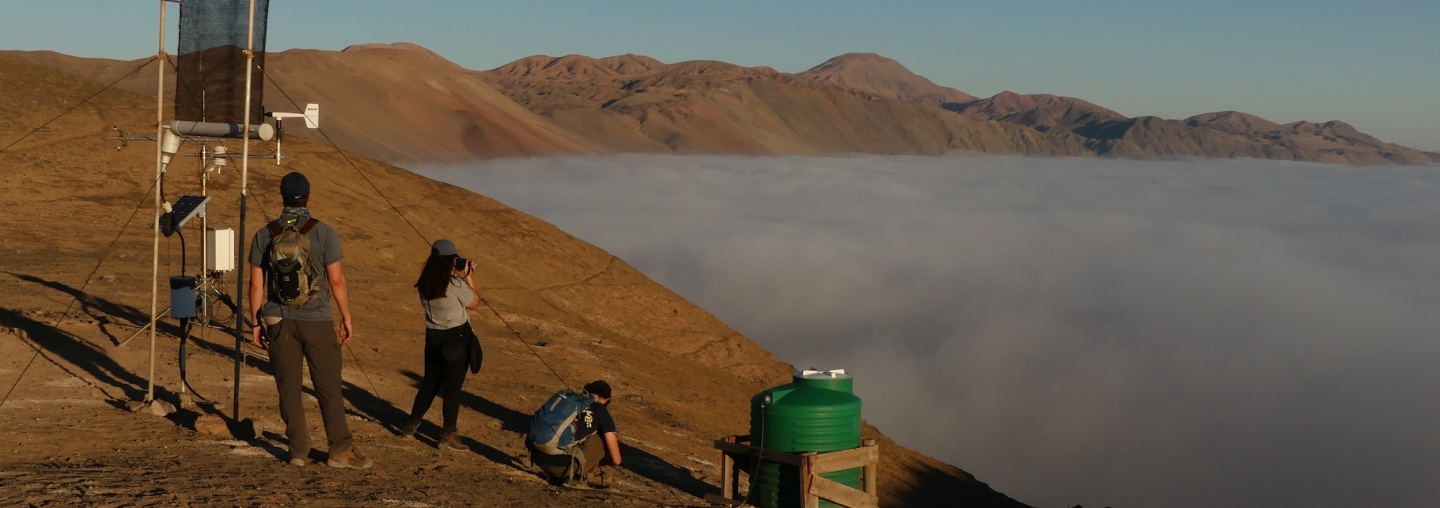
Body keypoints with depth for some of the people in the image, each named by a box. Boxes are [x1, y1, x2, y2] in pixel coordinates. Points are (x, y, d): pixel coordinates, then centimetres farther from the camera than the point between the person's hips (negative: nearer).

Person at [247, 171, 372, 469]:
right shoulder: (323, 232, -7)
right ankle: (341, 450, 4)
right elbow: (336, 280, -7)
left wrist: (256, 324, 10)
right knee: (328, 387, 3)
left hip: (279, 321, 2)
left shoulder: (264, 235, 1)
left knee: (289, 388, 8)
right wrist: (346, 316, 3)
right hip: (317, 321, -2)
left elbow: (256, 284, 3)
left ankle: (299, 450, 11)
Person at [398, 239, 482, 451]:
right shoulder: (455, 284, -19)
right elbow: (474, 303, -5)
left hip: (433, 338, 6)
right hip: (456, 339, -6)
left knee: (430, 383, 20)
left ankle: (411, 425, 30)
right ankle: (448, 435, 5)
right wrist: (468, 277, 1)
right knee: (453, 387, 2)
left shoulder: (425, 285, 0)